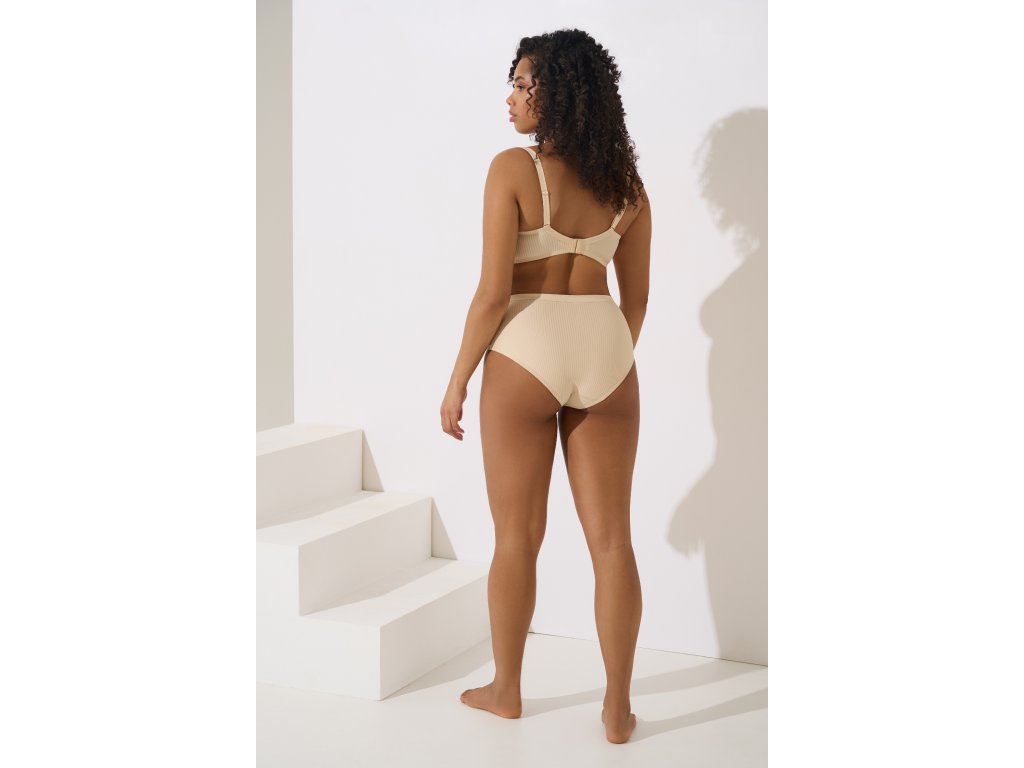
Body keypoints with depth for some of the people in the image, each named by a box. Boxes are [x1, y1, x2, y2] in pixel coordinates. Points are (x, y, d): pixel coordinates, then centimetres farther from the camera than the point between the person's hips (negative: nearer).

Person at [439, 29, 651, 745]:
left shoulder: (514, 168, -9)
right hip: (606, 348, 4)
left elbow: (494, 291, -12)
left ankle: (506, 689, 26)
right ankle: (618, 708, 14)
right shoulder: (625, 181, 6)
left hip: (528, 350, -4)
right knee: (611, 539, 8)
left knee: (517, 536, 11)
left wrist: (457, 381, -2)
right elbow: (637, 295, 11)